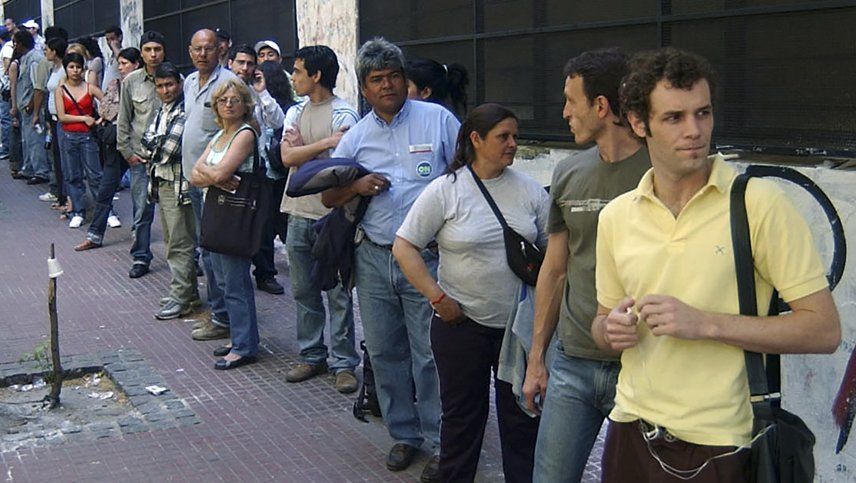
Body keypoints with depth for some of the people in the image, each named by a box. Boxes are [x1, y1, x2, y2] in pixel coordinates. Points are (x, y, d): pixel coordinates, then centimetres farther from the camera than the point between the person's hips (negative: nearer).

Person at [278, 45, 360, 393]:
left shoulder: (343, 114, -8)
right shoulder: (295, 112, 11)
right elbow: (287, 157, -4)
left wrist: (302, 150, -10)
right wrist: (325, 143, -15)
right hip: (298, 215, 7)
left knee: (338, 294, 1)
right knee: (303, 292, 13)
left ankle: (344, 363, 9)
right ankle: (312, 356, 25)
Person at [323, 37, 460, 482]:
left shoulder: (437, 119, -1)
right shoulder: (355, 137, 10)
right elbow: (327, 196, 14)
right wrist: (356, 186, -8)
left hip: (426, 258, -4)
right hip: (374, 258, 4)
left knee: (430, 355, -2)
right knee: (384, 352, 11)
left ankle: (442, 444, 11)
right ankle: (404, 434, 27)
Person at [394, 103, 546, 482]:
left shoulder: (530, 190, 3)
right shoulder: (445, 190, -7)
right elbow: (403, 246, -7)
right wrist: (437, 297, -12)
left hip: (519, 323, 3)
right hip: (462, 323, -3)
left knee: (522, 414, 11)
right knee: (462, 414, 12)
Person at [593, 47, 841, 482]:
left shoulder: (759, 203, -10)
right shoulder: (615, 217, 4)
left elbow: (824, 330, -12)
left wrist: (705, 323, -20)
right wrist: (612, 329, -7)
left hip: (717, 447, -4)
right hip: (630, 432, 4)